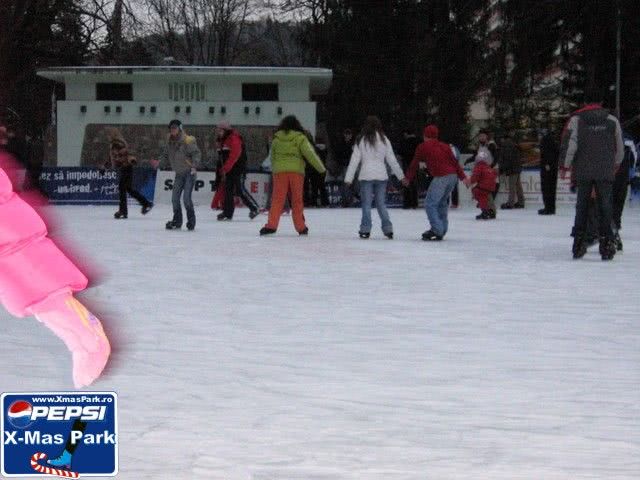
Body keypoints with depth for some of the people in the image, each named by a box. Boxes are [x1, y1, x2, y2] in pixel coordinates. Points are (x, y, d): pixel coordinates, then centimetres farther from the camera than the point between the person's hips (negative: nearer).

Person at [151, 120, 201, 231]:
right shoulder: (170, 142, 5)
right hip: (179, 174, 7)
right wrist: (159, 163, -4)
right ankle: (177, 221, 19)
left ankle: (191, 220, 1)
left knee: (186, 197, -13)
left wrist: (194, 165, -30)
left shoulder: (188, 141, -17)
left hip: (189, 172, -7)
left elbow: (196, 153, -18)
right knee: (175, 198, 6)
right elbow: (166, 156, 12)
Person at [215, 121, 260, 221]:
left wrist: (225, 168, -24)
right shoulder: (222, 141, 16)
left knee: (240, 190, -11)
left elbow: (234, 155, -24)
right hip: (229, 170, 9)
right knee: (228, 191, 6)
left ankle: (255, 208, -1)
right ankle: (227, 213, 7)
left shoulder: (234, 138, -15)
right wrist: (224, 171, 14)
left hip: (238, 169, -9)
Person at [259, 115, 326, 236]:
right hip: (296, 171, -1)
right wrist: (321, 168, 3)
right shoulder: (300, 138, 0)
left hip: (279, 171, 1)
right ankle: (300, 227, 13)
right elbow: (309, 154, -4)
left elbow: (272, 156, 17)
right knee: (297, 200, 8)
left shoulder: (276, 139, 9)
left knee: (277, 199, 0)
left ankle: (271, 225, -11)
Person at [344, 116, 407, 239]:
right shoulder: (384, 140, 4)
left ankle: (365, 229, 0)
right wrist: (401, 176, 14)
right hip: (382, 176, 2)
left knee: (366, 204, 4)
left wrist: (348, 178, 3)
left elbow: (354, 160, -1)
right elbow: (392, 160, 7)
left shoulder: (361, 141, -1)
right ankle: (388, 229, 5)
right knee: (381, 203, 10)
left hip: (366, 176, -2)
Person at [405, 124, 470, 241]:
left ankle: (436, 230, -13)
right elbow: (454, 161, 14)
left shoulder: (423, 147, 7)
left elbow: (414, 164, 12)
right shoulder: (444, 146, 19)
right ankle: (442, 230, 19)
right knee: (442, 203, 20)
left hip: (441, 177, -7)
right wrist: (463, 177, 13)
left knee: (430, 204, -2)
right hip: (453, 176, 7)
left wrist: (408, 178, 24)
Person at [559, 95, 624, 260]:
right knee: (605, 206, 3)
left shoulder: (576, 120, 3)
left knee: (582, 206, 7)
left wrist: (565, 166, 1)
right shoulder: (612, 121, 8)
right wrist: (615, 166, 28)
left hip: (583, 171, 0)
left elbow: (569, 143, -6)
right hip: (605, 172, 0)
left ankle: (579, 246, 4)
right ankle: (606, 244, -5)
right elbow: (619, 147, 13)